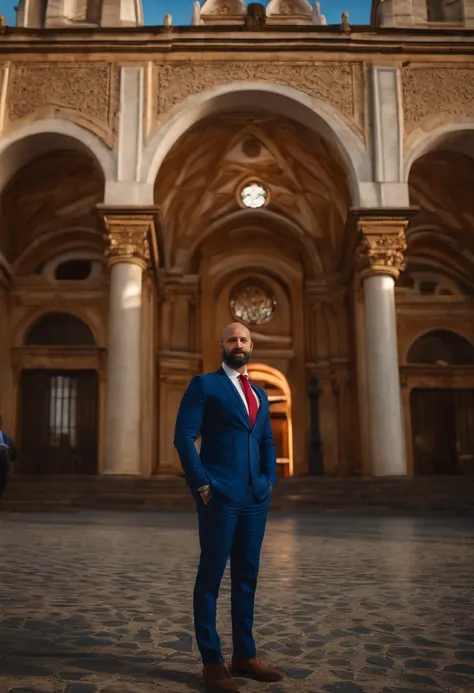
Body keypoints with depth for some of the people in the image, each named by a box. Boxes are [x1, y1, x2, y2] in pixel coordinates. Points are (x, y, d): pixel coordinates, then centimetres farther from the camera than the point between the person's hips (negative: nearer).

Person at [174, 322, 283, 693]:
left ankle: (244, 656, 23)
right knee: (211, 577, 2)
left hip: (255, 497, 6)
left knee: (247, 578, 12)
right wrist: (202, 484, -13)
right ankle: (212, 662, 12)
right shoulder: (204, 385, -1)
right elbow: (184, 436, -8)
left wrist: (269, 479, 7)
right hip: (219, 495, -6)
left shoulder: (260, 395, 18)